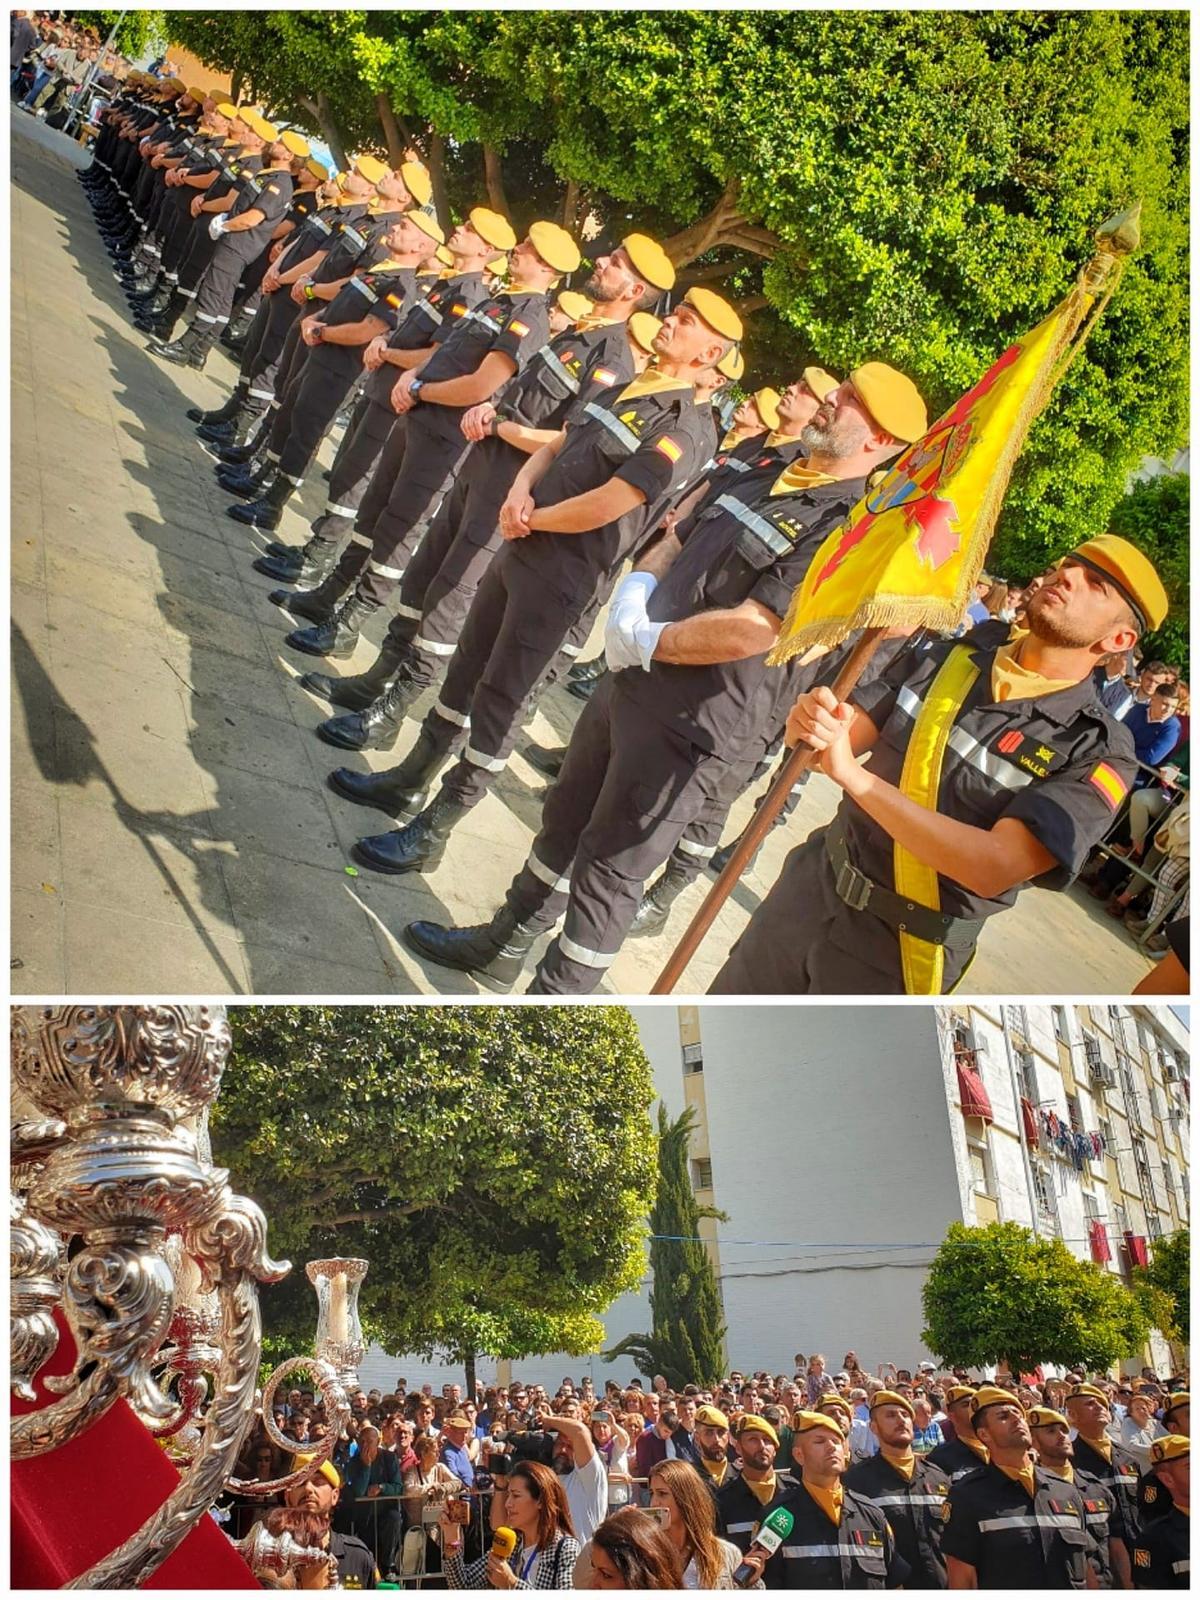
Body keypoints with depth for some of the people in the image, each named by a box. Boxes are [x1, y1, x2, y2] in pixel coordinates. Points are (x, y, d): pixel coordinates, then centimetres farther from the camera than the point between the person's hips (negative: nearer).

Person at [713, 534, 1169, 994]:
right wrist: (812, 722, -30)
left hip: (898, 953, -4)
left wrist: (853, 776, -32)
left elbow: (993, 867, -28)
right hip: (811, 886, 4)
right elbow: (841, 740, -5)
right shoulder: (947, 657, -1)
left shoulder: (1098, 752, -15)